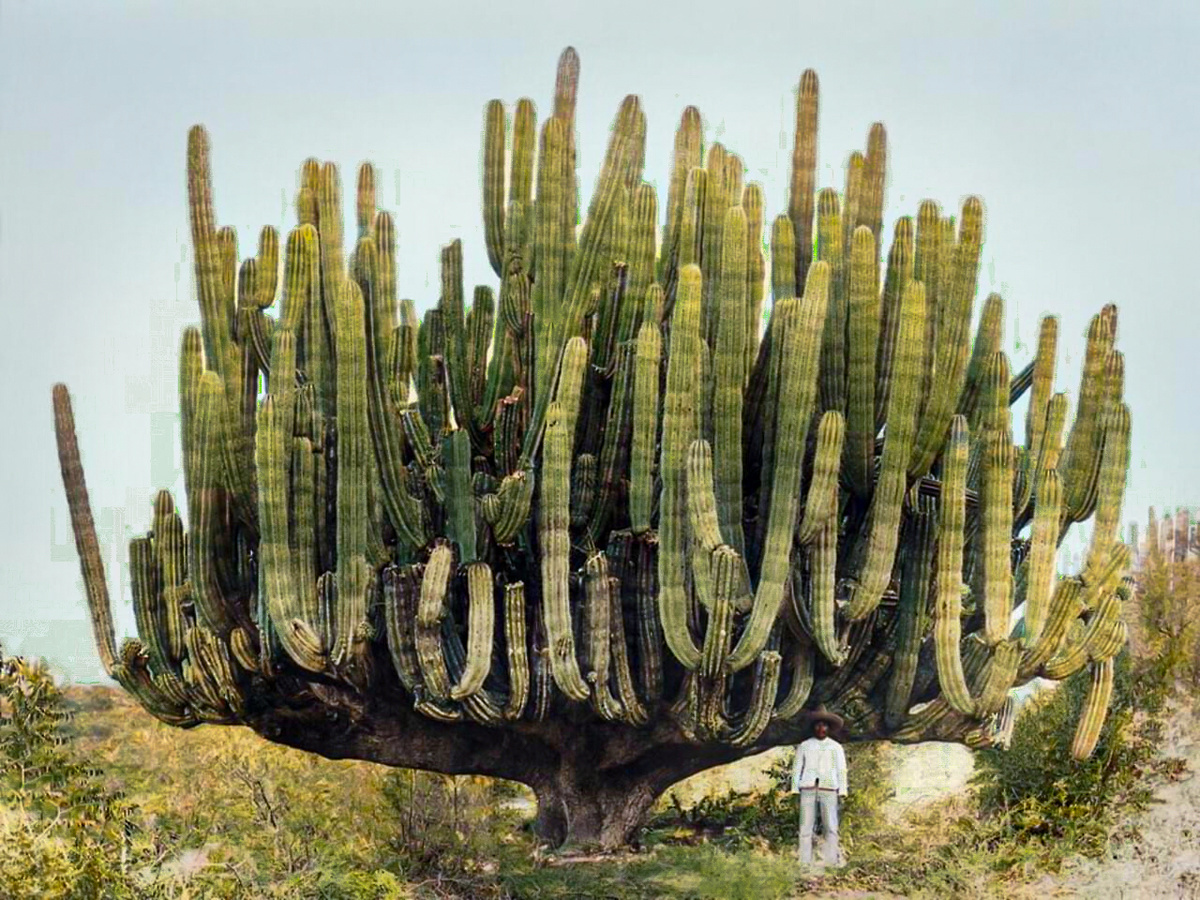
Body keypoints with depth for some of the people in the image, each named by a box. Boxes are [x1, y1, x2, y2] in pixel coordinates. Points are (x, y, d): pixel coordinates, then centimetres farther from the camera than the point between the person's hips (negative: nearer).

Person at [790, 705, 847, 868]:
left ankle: (830, 862, -6)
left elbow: (841, 770, 9)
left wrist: (841, 792, -1)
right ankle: (805, 863, -4)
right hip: (808, 789, 1)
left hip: (828, 789, -1)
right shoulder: (804, 746, 14)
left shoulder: (836, 747, 12)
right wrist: (795, 791, 3)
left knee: (831, 827, -7)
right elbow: (797, 769, 12)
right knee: (806, 827, -4)